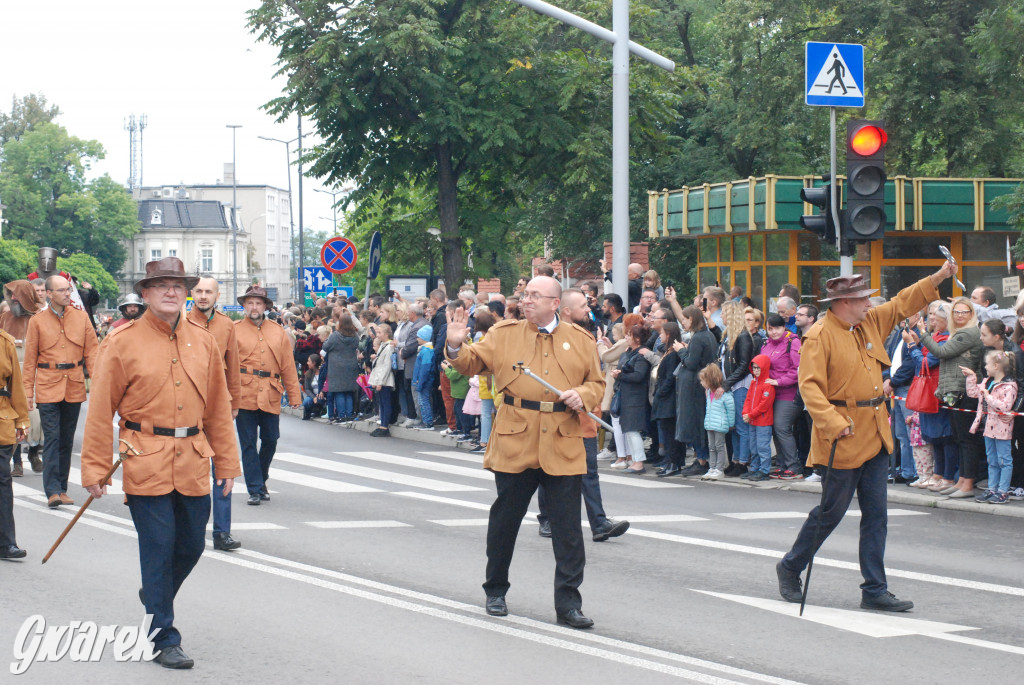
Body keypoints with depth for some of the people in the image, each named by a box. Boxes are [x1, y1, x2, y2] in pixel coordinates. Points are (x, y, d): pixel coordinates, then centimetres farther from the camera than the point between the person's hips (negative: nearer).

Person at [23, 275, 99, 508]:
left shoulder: (81, 317, 6)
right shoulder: (37, 321, 1)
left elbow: (92, 351, 6)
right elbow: (30, 360, 4)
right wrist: (28, 392, 0)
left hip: (74, 388, 3)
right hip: (48, 389, -2)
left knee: (67, 440, 9)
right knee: (52, 438, -9)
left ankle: (62, 488, 16)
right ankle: (52, 491, -11)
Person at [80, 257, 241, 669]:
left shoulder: (203, 342, 8)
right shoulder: (122, 342, -4)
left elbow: (219, 407, 13)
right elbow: (100, 411, -3)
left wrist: (227, 462, 11)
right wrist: (95, 469, -6)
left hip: (193, 463, 4)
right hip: (146, 464, -4)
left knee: (191, 546, 12)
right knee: (158, 550, -3)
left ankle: (156, 597, 41)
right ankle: (164, 639, 6)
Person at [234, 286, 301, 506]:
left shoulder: (277, 331, 12)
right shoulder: (234, 330, 3)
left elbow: (288, 366, 12)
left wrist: (294, 395, 9)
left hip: (271, 397, 3)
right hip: (244, 395, -3)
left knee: (270, 440, 6)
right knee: (248, 444, -2)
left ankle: (261, 481, 29)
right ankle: (255, 490, 3)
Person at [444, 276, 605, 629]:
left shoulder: (580, 340, 8)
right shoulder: (504, 334, 6)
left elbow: (596, 382, 13)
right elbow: (473, 362, 2)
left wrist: (583, 395, -7)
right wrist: (456, 347, -18)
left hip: (563, 447, 0)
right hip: (514, 444, 0)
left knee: (568, 527, -2)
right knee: (504, 520, 9)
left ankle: (568, 602, 3)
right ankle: (495, 591, 26)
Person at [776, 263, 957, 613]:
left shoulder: (871, 323, 10)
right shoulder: (820, 337, -13)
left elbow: (903, 304, 24)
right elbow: (810, 386, -19)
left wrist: (939, 277, 17)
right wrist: (834, 424, -29)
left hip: (875, 436, 8)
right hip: (843, 439, -8)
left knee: (875, 515, 6)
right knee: (831, 512, 2)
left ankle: (875, 591, 9)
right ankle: (790, 567, 23)